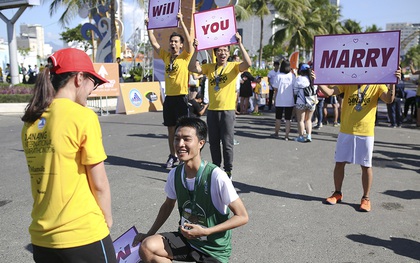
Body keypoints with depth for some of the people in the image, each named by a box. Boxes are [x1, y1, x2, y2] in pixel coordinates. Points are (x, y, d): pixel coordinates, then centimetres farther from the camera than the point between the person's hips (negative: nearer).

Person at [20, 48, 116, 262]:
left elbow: (46, 175, 9)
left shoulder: (30, 121, 4)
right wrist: (107, 218, 4)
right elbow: (99, 184, -12)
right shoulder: (82, 116, -15)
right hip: (83, 234, -6)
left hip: (41, 236, 6)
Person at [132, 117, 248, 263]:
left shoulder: (217, 177, -26)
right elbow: (168, 205, 12)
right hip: (186, 238, 5)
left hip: (214, 249, -4)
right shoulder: (174, 174, -8)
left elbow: (242, 217, -18)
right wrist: (149, 234, 3)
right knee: (147, 247, -18)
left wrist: (205, 232, -23)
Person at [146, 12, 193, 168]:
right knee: (171, 129, 12)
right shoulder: (166, 56, 10)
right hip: (168, 97, 5)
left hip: (181, 97, -5)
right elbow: (154, 43, 11)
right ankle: (172, 156, 23)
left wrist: (181, 21, -22)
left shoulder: (184, 57, -3)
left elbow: (189, 41, -18)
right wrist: (149, 26, 5)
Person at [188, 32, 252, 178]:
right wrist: (196, 50, -13)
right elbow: (192, 68, -5)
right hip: (212, 110, 4)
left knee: (227, 143, 2)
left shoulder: (233, 66, -2)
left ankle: (228, 171, 13)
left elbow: (248, 64, -20)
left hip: (228, 110, -4)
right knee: (213, 142, 13)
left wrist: (240, 44, -24)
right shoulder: (209, 67, 7)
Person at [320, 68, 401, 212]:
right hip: (345, 131, 2)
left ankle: (366, 198, 20)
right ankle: (337, 193, 25)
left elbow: (389, 99, -17)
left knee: (366, 166, 6)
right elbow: (329, 92, -8)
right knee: (339, 162, 9)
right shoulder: (347, 83, 3)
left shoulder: (377, 85, 0)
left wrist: (393, 82, -30)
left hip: (366, 133, -1)